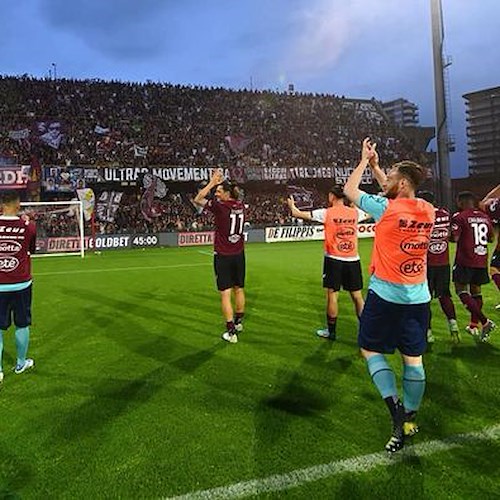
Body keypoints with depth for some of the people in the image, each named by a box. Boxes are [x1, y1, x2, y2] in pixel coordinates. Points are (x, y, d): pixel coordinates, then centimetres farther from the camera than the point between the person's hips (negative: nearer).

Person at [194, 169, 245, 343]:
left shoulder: (220, 206, -15)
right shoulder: (240, 206, 2)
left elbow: (197, 199, -6)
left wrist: (212, 182, -2)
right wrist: (220, 182, 24)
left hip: (223, 256, -6)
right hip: (239, 255, 7)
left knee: (225, 294, -1)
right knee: (239, 290, 19)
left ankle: (231, 332, 0)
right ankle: (238, 322, 38)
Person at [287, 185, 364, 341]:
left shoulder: (326, 213, -5)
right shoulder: (354, 212, 4)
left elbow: (297, 213, 1)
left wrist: (291, 204, 24)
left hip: (334, 259, -3)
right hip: (353, 260, 3)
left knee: (332, 294, 5)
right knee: (357, 296, 9)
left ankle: (331, 331, 14)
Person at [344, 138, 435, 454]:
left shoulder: (386, 208, -15)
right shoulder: (428, 211, 2)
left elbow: (350, 190, -1)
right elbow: (396, 194, 21)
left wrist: (365, 160, 12)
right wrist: (375, 165, 23)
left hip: (386, 294, -6)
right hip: (418, 297, 6)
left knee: (370, 349, 10)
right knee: (413, 358, 12)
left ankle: (396, 407, -3)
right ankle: (409, 420, 24)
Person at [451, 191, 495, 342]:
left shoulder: (459, 217, -9)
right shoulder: (485, 217, 10)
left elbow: (455, 238, -16)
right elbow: (491, 238, 17)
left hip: (465, 260, -6)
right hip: (482, 261, 6)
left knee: (461, 290, -1)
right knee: (476, 291, 15)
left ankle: (485, 321, -14)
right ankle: (474, 326, 20)